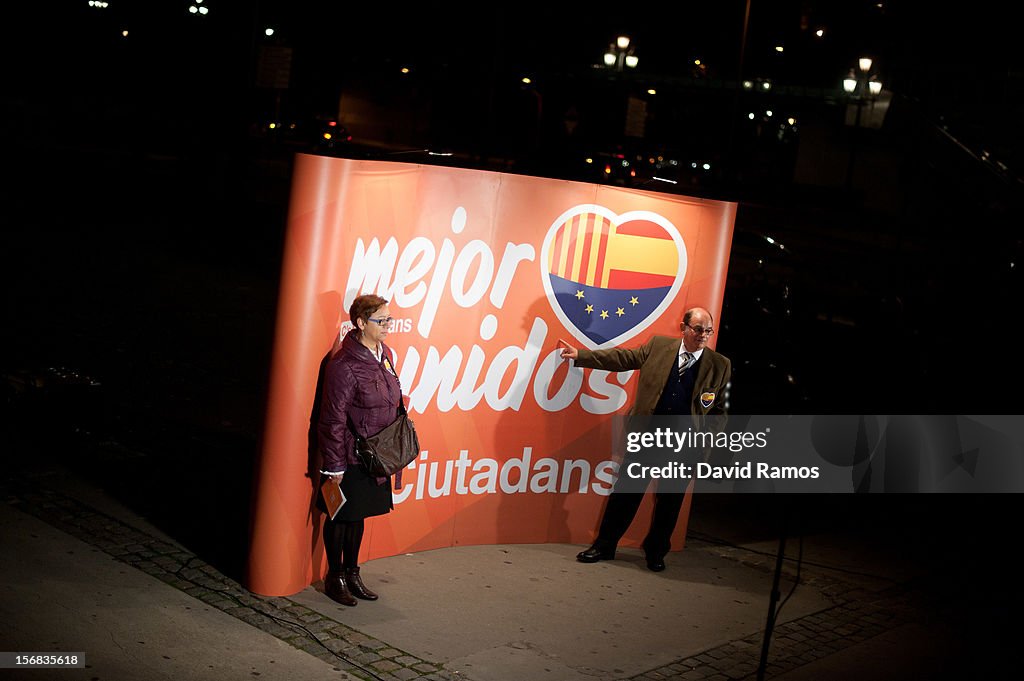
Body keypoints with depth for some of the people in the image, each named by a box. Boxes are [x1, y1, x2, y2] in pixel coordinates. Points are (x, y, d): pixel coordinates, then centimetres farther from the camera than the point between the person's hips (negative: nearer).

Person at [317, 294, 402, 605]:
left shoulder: (384, 353, 4)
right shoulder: (344, 366, -20)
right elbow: (334, 420, -17)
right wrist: (334, 466, -15)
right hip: (350, 457, -7)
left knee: (358, 515, 19)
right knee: (341, 517, 8)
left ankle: (352, 573, 32)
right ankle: (335, 578, 23)